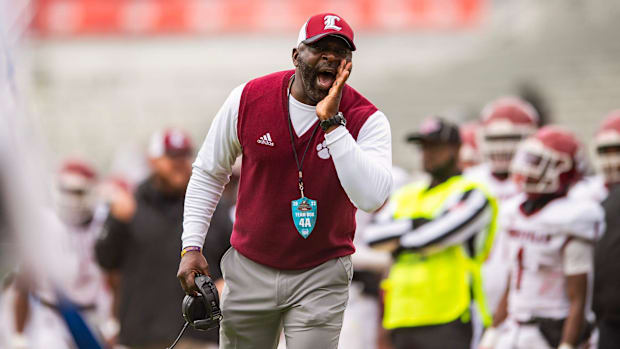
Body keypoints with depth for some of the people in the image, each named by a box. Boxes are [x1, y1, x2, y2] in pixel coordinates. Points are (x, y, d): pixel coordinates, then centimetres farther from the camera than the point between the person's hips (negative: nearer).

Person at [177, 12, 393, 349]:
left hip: (320, 278, -2)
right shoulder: (248, 99, -6)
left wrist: (332, 122, -30)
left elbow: (371, 198, -30)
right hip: (249, 270, 2)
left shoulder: (365, 119, -12)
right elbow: (208, 174, 8)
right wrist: (191, 247, 0)